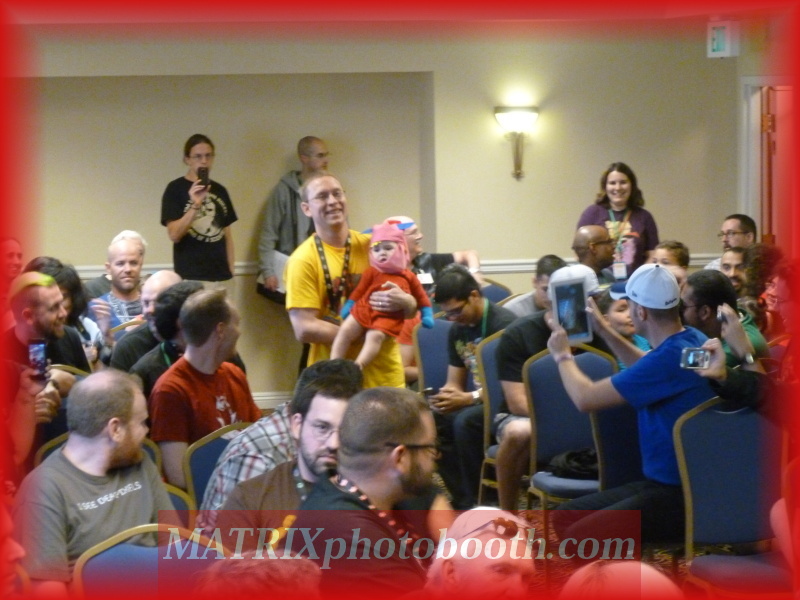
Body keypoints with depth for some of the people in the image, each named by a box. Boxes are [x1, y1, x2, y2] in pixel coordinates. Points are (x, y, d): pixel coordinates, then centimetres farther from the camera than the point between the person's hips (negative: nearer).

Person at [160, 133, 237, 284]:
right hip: (191, 277, -5)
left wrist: (231, 270, 11)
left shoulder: (220, 190, 14)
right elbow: (174, 235, -11)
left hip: (221, 275, 5)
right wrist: (195, 205, -21)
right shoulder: (175, 189, -2)